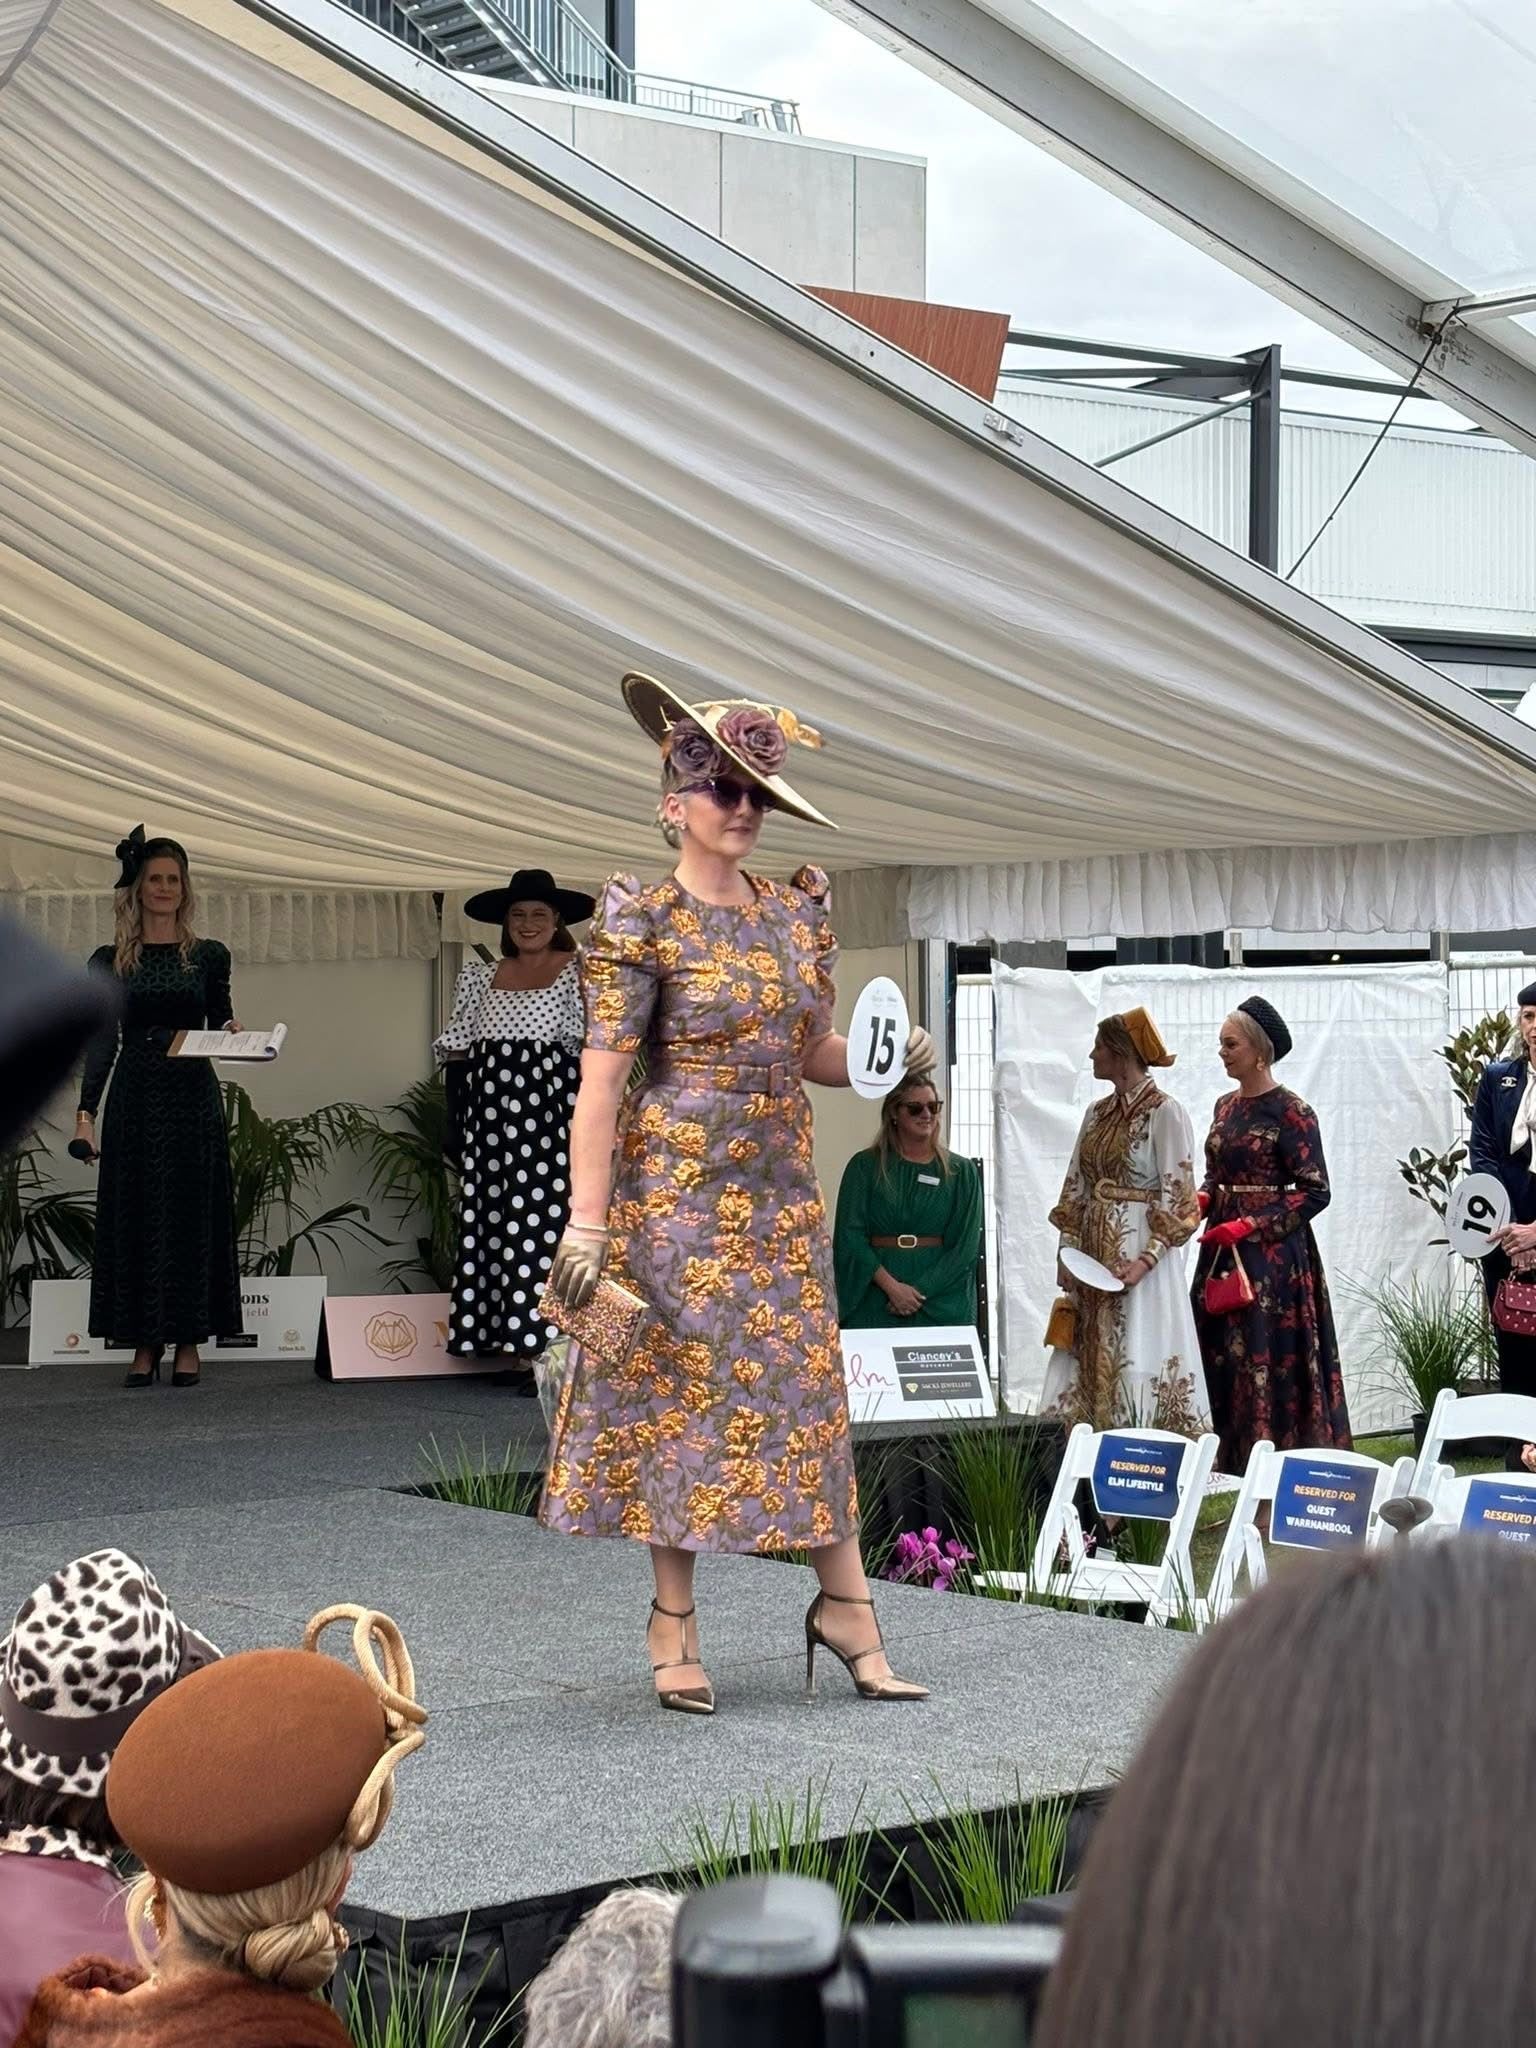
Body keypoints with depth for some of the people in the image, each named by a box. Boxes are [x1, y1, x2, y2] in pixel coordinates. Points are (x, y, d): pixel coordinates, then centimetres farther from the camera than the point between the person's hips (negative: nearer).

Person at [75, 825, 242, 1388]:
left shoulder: (208, 956, 7)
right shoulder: (110, 962, 6)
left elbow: (219, 1025, 10)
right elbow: (101, 1040, 3)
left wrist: (231, 1033, -14)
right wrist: (85, 1112, -5)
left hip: (193, 1097, 0)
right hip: (134, 1098, 0)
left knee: (194, 1214, -1)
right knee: (134, 1217, 0)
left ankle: (188, 1343, 6)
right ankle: (144, 1346, 7)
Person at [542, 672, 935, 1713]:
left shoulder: (798, 910, 8)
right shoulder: (644, 920, -8)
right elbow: (603, 1077, -13)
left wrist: (889, 1057, -5)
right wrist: (587, 1220, -18)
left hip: (781, 1186, 5)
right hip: (678, 1187, -5)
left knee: (809, 1390, 6)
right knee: (683, 1393, 1)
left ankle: (847, 1607, 13)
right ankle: (676, 1628, 12)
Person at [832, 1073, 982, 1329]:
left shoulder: (961, 1172, 8)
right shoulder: (865, 1166, 6)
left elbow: (966, 1245, 1)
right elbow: (849, 1236, -2)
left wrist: (921, 1290, -12)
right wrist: (891, 1286, -14)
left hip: (942, 1302, 1)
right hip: (876, 1304, -1)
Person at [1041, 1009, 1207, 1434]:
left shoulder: (1165, 1113, -7)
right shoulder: (1098, 1113, 14)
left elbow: (1178, 1201, -11)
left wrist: (1145, 1261, -20)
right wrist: (1067, 1253, 4)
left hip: (1136, 1259, -7)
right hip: (1092, 1256, 7)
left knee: (1137, 1371, -7)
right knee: (1088, 1367, 5)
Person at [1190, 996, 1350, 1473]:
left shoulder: (1290, 1111, -10)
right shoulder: (1226, 1106, 12)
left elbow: (1315, 1191, -13)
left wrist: (1249, 1226, -18)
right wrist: (1199, 1200, 0)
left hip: (1271, 1252, -7)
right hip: (1222, 1248, 7)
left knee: (1268, 1360, -7)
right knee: (1220, 1357, 6)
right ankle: (1232, 1465, 12)